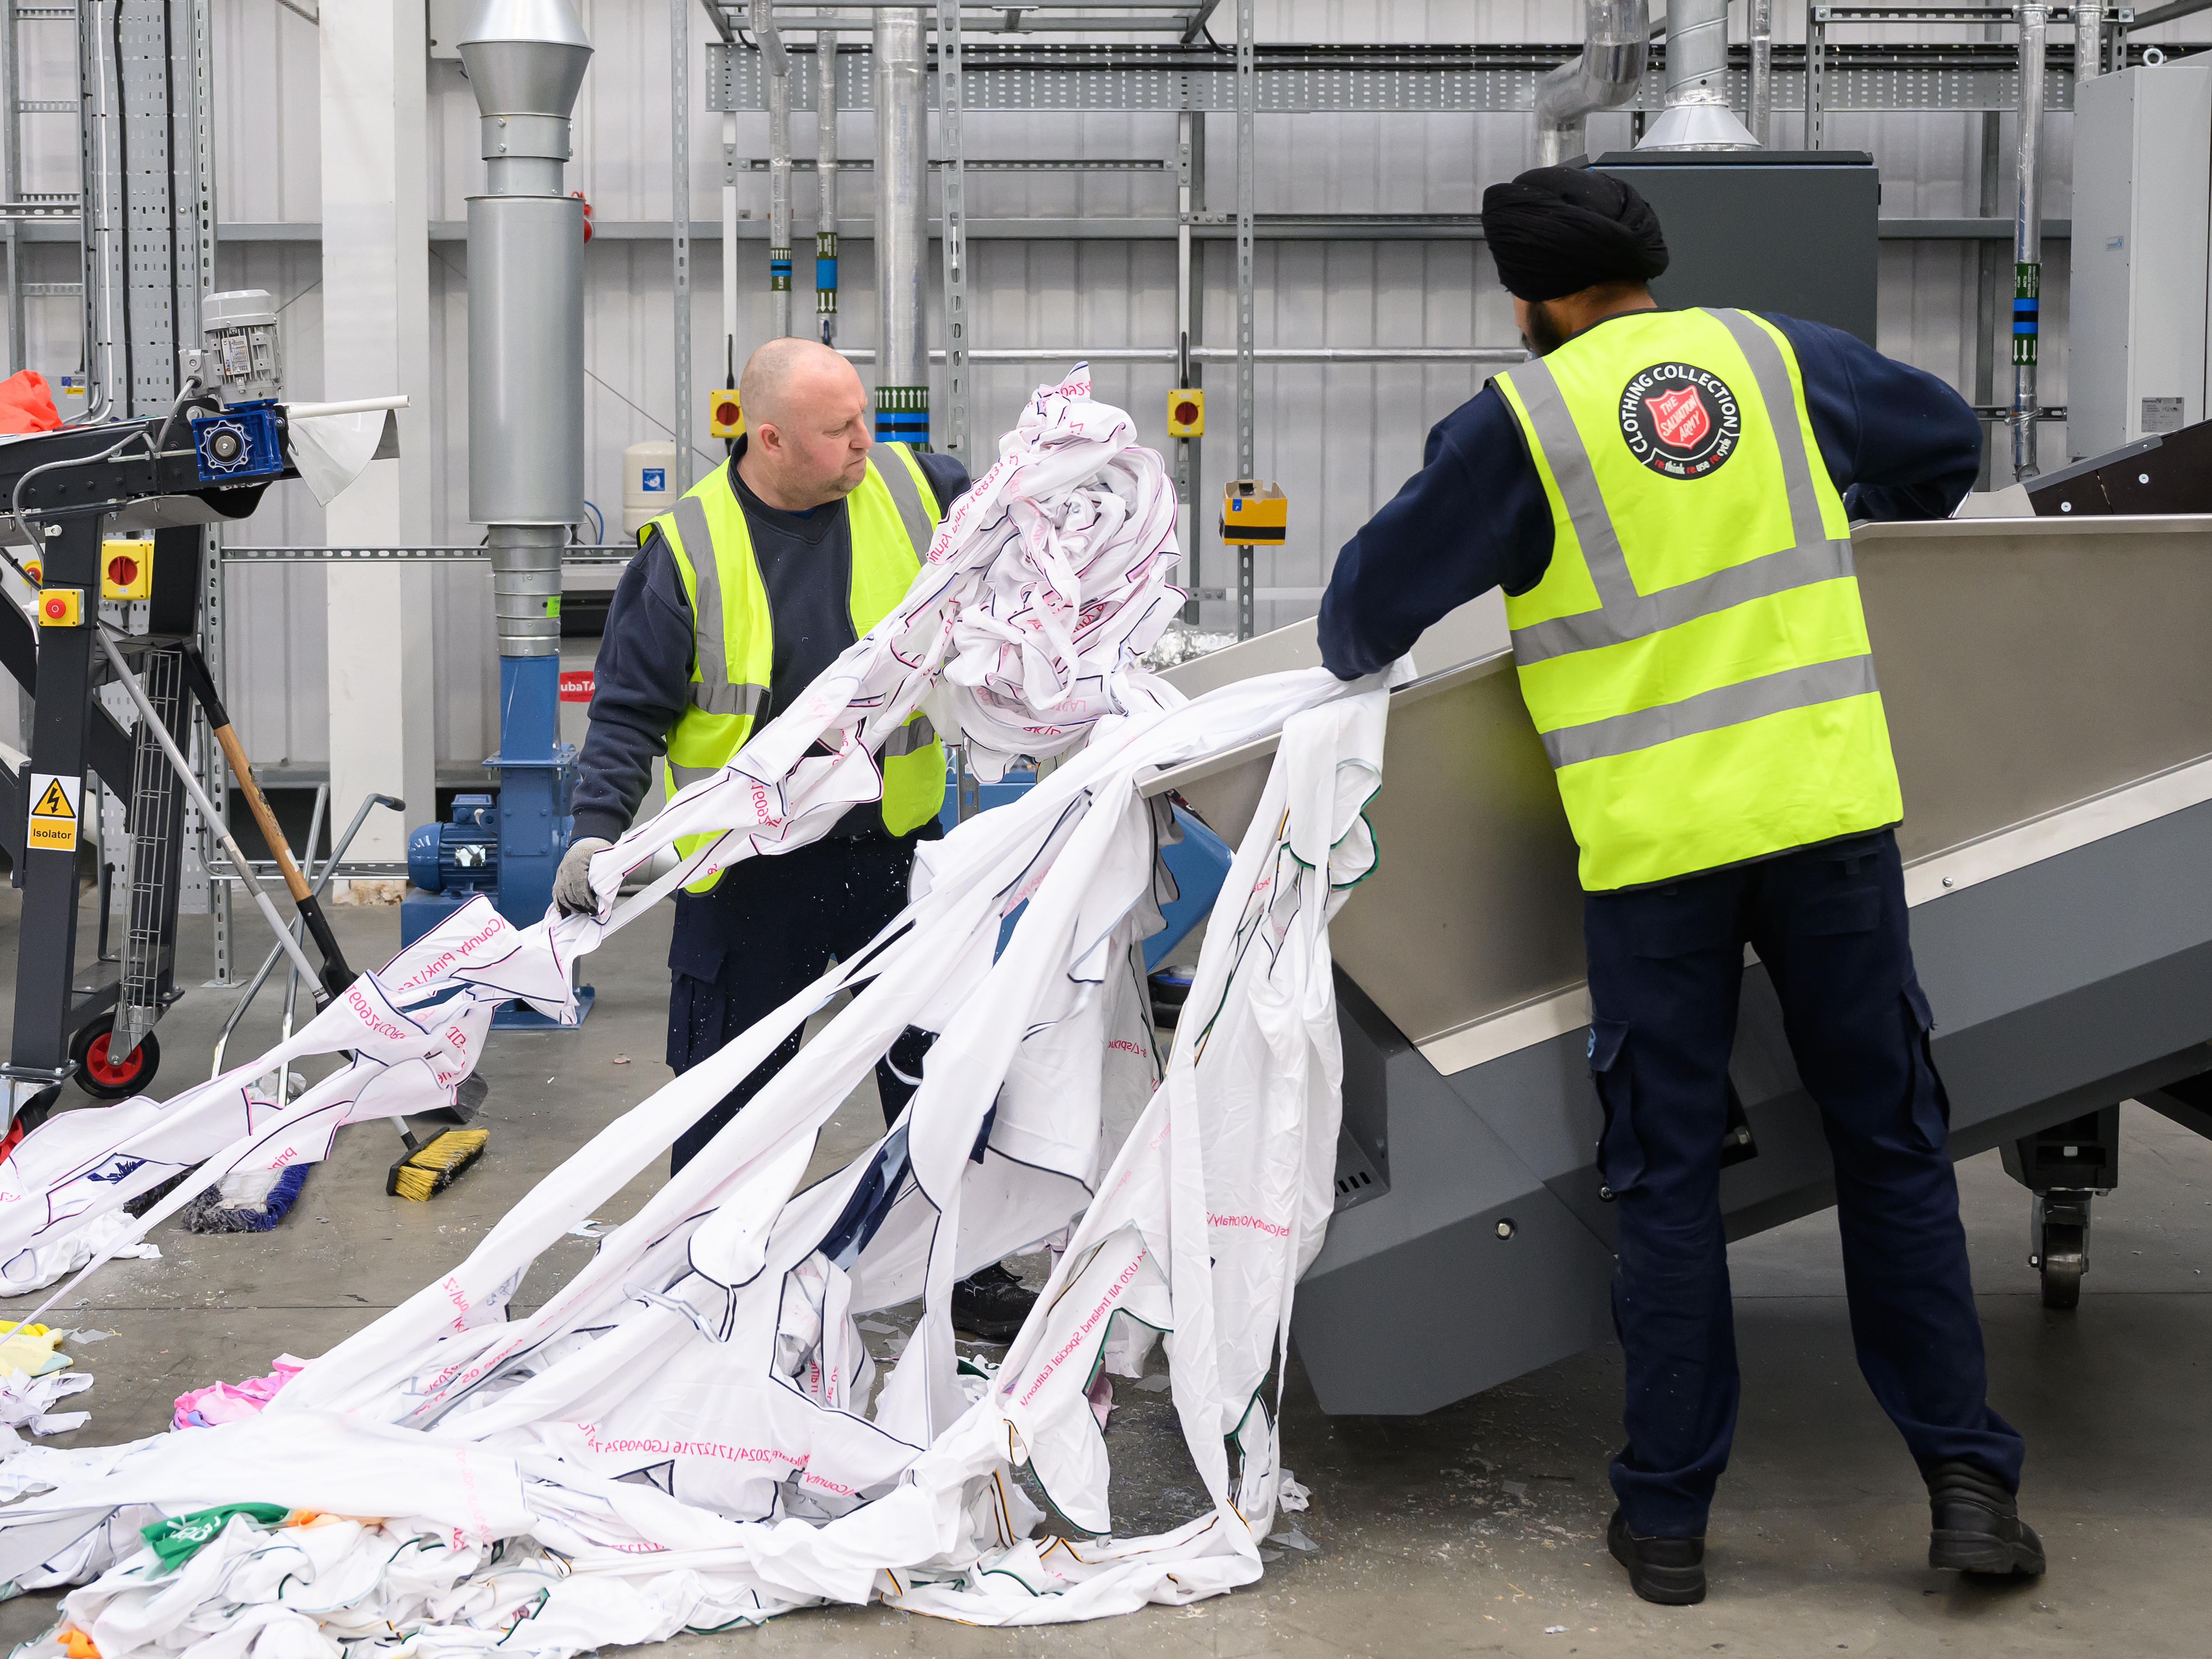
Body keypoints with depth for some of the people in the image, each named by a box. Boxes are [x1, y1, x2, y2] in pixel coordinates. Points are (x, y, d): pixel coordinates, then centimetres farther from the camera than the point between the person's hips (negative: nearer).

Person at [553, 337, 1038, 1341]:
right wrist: (599, 826, -18)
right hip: (750, 871, -3)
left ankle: (967, 1270, 30)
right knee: (726, 1089, 7)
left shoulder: (915, 492, -2)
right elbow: (630, 708, -7)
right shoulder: (688, 547, -10)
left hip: (896, 849, 3)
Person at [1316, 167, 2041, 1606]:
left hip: (1652, 836, -2)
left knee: (1666, 1175, 7)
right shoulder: (1777, 353, 8)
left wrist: (1354, 665, 27)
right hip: (1825, 802, 2)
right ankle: (1968, 1482, 12)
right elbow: (1948, 439, 25)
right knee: (1890, 1144, 11)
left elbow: (1372, 601, 4)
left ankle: (1668, 1517, 13)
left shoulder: (1523, 419, -2)